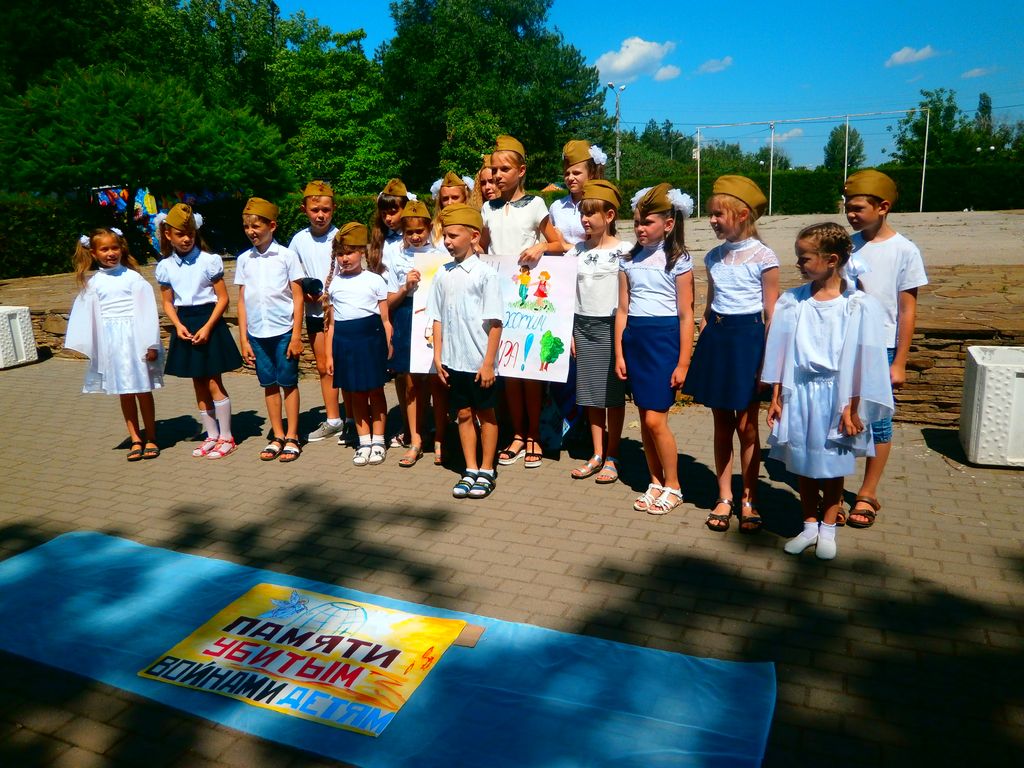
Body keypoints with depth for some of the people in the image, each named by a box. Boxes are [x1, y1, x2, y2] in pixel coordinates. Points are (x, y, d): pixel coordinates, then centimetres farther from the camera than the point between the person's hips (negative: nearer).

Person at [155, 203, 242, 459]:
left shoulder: (209, 261, -8)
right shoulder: (165, 267, 5)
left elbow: (222, 298, -7)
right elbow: (168, 303, 10)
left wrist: (207, 327, -15)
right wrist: (178, 325, -8)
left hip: (209, 321, -4)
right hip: (185, 326, 5)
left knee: (213, 383, -3)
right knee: (198, 385, 10)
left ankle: (226, 437, 8)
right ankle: (212, 435, 21)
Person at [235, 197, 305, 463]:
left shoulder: (286, 256, -3)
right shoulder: (244, 260, 6)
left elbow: (297, 297, -4)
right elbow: (242, 301, 9)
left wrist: (296, 335, -8)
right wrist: (243, 339, 5)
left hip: (283, 331, -3)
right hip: (256, 333, 4)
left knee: (288, 383, 4)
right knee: (269, 385, 10)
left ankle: (292, 438, 12)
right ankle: (277, 437, 19)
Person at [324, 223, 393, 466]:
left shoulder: (374, 281, 1)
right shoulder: (333, 284, 9)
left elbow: (385, 319, 2)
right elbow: (331, 323, 10)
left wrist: (389, 347, -3)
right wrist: (329, 355, 8)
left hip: (371, 339, -3)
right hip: (345, 342, 3)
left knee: (375, 391, 6)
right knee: (355, 394, 9)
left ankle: (378, 441, 17)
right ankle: (364, 442, 20)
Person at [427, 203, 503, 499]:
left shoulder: (485, 273, -8)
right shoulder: (443, 275, 6)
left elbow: (495, 322, -10)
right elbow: (437, 319, 10)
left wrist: (488, 362, -13)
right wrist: (437, 355, 5)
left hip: (480, 361, -4)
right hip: (453, 360, 4)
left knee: (485, 413, 9)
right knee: (464, 413, 12)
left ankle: (486, 471, 21)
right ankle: (470, 470, 23)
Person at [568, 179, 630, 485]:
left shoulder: (623, 251, -5)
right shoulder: (578, 251, 9)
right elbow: (569, 294, 11)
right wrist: (569, 331, 7)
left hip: (611, 326, -4)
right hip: (582, 326, 5)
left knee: (614, 394, 3)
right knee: (591, 393, 8)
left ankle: (612, 457, 12)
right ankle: (597, 455, 18)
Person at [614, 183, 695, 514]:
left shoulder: (678, 260, -3)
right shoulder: (629, 260, 9)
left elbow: (686, 314, -6)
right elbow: (622, 309, 9)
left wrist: (683, 363, -10)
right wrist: (619, 354, 4)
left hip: (664, 339, -5)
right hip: (635, 339, 5)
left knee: (655, 419, -6)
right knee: (645, 419, 9)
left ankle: (673, 487, 12)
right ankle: (656, 483, 23)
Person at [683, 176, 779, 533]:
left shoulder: (763, 257, -8)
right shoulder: (714, 257, 8)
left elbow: (771, 315, -7)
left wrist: (768, 360, -10)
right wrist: (702, 345, 10)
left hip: (748, 338, -5)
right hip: (716, 338, 5)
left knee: (746, 426, 3)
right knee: (721, 424, 10)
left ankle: (748, 500, 18)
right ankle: (724, 497, 22)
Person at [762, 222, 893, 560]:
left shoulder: (860, 306, -10)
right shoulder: (791, 301, -1)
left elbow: (864, 362, -8)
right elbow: (780, 354, 4)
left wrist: (853, 408, -7)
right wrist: (776, 397, 5)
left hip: (834, 396, -3)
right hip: (798, 393, 3)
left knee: (833, 466, 13)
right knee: (803, 465, 13)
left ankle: (828, 529, 31)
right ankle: (809, 526, 31)